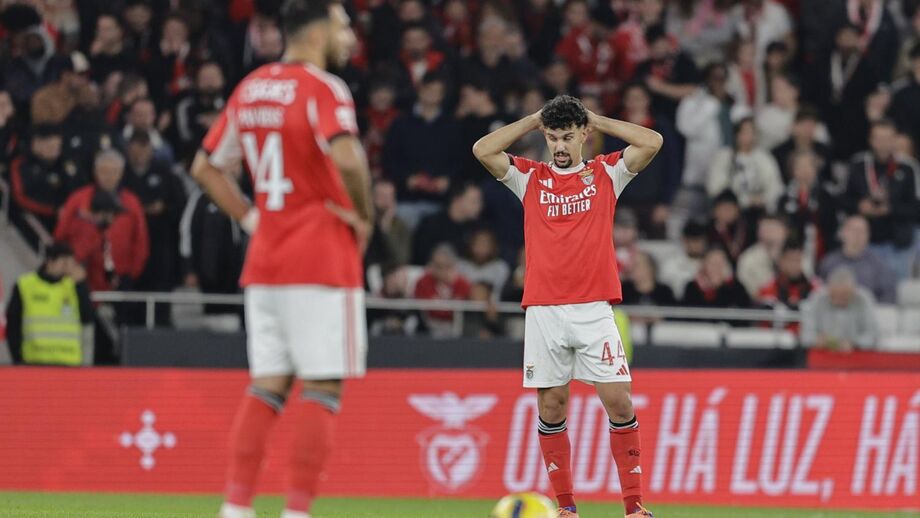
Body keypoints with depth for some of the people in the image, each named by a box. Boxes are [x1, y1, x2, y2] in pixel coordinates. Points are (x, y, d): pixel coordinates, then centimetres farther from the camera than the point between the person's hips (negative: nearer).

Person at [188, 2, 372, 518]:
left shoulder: (249, 89, 12)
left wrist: (251, 218, 15)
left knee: (268, 385, 9)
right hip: (324, 258, -7)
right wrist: (363, 214, -12)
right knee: (322, 388, -3)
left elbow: (206, 167, 19)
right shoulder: (323, 89, -11)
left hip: (264, 261, 7)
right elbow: (346, 158, -27)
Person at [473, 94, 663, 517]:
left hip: (594, 310, -1)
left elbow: (652, 143, -3)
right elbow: (483, 150, 0)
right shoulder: (530, 178, 11)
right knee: (550, 406, 1)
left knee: (619, 403, -7)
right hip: (543, 310, 1)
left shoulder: (606, 174, 8)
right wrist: (534, 119, 6)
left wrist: (596, 120, 4)